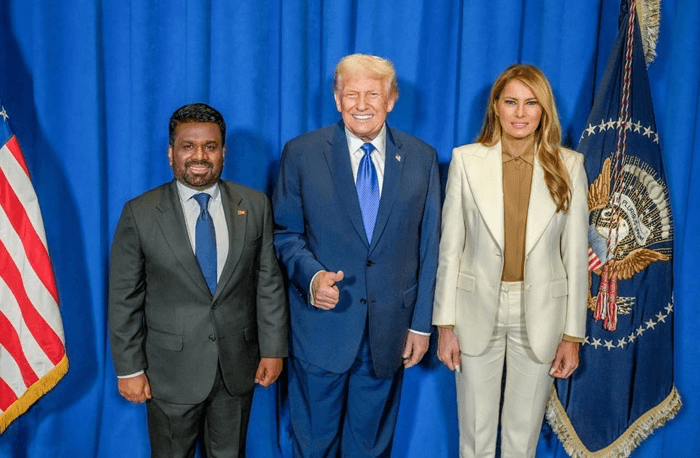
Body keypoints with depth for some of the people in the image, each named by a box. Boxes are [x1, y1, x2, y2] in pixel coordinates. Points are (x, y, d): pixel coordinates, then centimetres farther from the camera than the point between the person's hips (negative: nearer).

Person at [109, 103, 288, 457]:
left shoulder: (254, 206, -3)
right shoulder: (140, 214, -9)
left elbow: (269, 282, 0)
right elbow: (124, 298, -5)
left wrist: (273, 349, -1)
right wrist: (129, 368, -5)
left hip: (238, 365, 2)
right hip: (171, 371, -1)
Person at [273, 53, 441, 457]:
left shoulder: (422, 158, 0)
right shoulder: (302, 153, -4)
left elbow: (428, 245, 3)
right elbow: (286, 233, 0)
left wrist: (421, 322, 2)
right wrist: (311, 276, -19)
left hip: (390, 330, 2)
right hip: (323, 325, -1)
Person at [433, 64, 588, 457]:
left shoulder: (568, 166, -3)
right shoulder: (466, 160, -5)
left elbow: (575, 254, -1)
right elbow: (450, 247, -3)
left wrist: (572, 335, 0)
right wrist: (445, 324, -3)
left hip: (540, 315, 1)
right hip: (478, 311, 0)